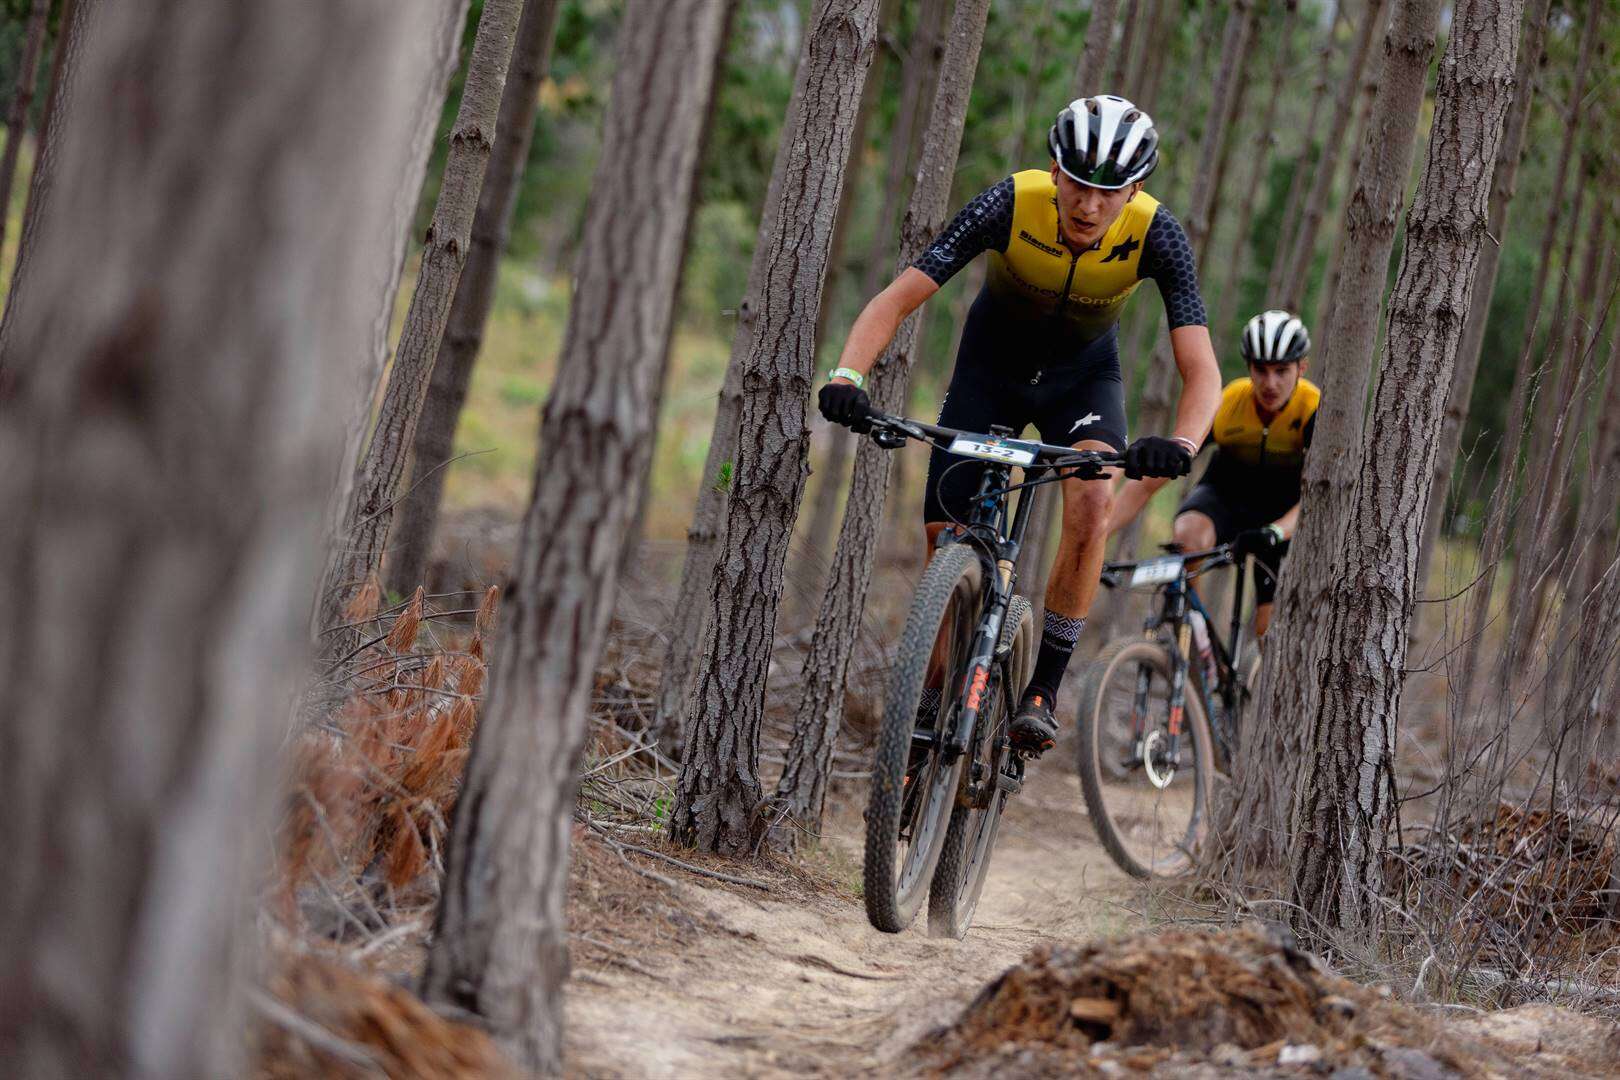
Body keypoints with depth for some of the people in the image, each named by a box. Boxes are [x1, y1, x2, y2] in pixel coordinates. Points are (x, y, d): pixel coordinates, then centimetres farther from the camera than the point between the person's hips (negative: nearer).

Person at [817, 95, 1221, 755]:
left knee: (1092, 503, -28)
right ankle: (938, 692, 18)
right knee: (945, 534, -5)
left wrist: (1181, 444, -54)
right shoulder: (1011, 205, -32)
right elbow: (897, 299, -34)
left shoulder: (1155, 235, -30)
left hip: (1084, 374, 0)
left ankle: (1042, 693, -16)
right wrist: (846, 377, -52)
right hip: (991, 367, 1)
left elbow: (1200, 368, -33)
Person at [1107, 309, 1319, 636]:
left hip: (1283, 513, -1)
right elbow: (1145, 483, -25)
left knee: (1269, 629, -16)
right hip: (1225, 496, 1)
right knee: (1189, 532, -35)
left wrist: (1275, 532, -61)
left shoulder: (1316, 412, -28)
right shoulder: (1222, 406, -25)